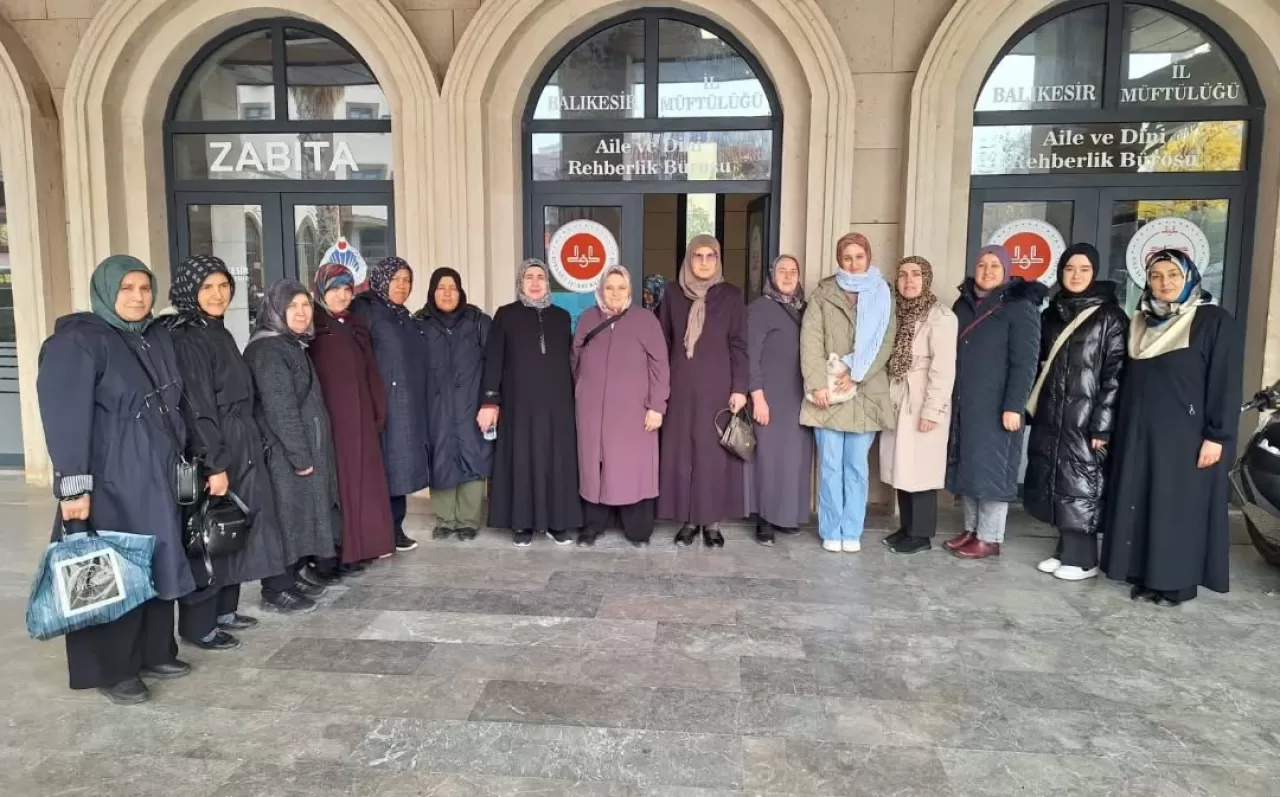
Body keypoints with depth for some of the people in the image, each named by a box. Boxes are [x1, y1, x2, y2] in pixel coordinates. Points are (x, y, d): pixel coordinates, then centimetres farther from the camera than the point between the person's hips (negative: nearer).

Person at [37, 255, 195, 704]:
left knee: (156, 565, 13)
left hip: (156, 477, 7)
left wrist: (179, 456, 17)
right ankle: (111, 670, 15)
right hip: (109, 480, -7)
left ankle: (155, 652, 27)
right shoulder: (76, 342, -12)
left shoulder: (157, 339, 11)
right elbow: (66, 418, -17)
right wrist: (74, 486, -21)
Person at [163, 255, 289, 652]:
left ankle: (224, 610, 27)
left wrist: (249, 448, 16)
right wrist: (215, 464, -22)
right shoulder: (187, 339, -15)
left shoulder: (220, 333, 12)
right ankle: (198, 625, 11)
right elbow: (197, 407, -20)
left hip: (239, 448, 9)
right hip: (211, 453, -9)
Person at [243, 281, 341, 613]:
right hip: (285, 454, -9)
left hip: (303, 450, 9)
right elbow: (280, 409, -20)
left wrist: (308, 452, 14)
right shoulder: (268, 350, -14)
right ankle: (277, 591, 7)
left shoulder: (293, 346, 15)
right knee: (287, 518, -3)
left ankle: (287, 582, 22)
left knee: (300, 517, 13)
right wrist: (300, 455, -20)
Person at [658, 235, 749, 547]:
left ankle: (713, 522, 11)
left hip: (717, 387, -2)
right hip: (681, 387, 2)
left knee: (715, 451, 1)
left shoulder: (731, 296, 2)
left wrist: (740, 388, -8)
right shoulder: (673, 296, 7)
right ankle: (689, 519, 13)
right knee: (681, 451, 3)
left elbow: (739, 345, -1)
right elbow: (662, 344, 8)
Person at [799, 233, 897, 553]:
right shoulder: (823, 294, 5)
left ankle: (852, 531, 15)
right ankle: (831, 531, 12)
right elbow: (810, 341, -3)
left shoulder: (883, 296, 8)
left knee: (857, 465, 6)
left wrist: (855, 375, -11)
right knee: (830, 465, 2)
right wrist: (817, 384, -13)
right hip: (828, 392, -1)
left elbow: (885, 343, 1)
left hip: (865, 394, 1)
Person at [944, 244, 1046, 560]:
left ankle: (990, 538, 7)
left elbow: (1025, 362, -12)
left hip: (996, 405, -6)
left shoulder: (1020, 308, -6)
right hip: (963, 402, 6)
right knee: (968, 465, 10)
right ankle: (972, 529, 20)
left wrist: (1014, 406, -18)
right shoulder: (963, 304, 12)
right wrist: (947, 397, 10)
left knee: (991, 467, -1)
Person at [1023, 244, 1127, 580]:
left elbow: (1115, 374, -10)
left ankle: (1082, 558, 11)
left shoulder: (1110, 316, -4)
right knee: (1053, 484, 8)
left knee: (1080, 484, 0)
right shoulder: (1051, 314, 12)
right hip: (1050, 416, 5)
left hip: (1085, 418, -5)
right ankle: (1066, 550, 20)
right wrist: (1031, 408, 7)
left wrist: (1102, 424, -15)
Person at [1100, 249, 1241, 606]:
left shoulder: (1215, 321, -4)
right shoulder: (1140, 322, 12)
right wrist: (1118, 429, 10)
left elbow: (1226, 383, -9)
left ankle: (1179, 581, 9)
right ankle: (1145, 575, 16)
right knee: (1140, 503, 7)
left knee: (1181, 506, 0)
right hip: (1140, 433, 6)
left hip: (1186, 436, -5)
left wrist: (1217, 436, -15)